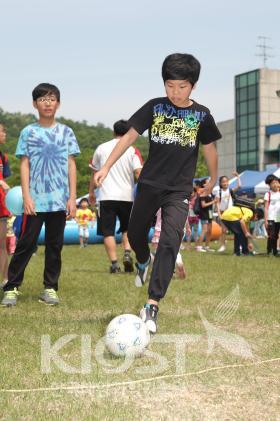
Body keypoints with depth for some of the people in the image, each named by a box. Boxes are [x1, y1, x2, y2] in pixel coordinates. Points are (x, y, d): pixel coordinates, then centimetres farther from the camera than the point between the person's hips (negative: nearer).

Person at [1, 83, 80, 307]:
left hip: (60, 199, 2)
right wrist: (26, 196, -7)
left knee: (55, 244, 6)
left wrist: (72, 197, 0)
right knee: (26, 243, -2)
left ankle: (50, 288, 13)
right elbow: (24, 165, 2)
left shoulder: (66, 132, 7)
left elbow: (71, 165, 7)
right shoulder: (28, 132, 4)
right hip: (35, 200, -1)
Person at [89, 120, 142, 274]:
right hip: (126, 196, 0)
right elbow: (138, 173, -10)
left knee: (108, 232, 2)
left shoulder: (101, 148, 7)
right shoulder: (132, 151, 0)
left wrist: (91, 192, 22)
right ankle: (127, 254, -1)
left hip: (106, 196, 0)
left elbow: (94, 173, 13)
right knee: (127, 229, 19)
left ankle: (114, 263, -6)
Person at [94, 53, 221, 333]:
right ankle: (143, 261, 52)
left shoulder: (201, 115, -1)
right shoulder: (154, 107, -2)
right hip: (149, 184, 2)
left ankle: (152, 305, -16)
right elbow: (129, 136, -2)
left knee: (170, 242, -16)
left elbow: (209, 149, 13)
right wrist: (106, 167, -9)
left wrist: (213, 179, 24)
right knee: (135, 233, 15)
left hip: (179, 191, -2)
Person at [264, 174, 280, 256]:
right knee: (271, 236, -8)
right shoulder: (268, 194, -1)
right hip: (271, 218, -4)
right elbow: (266, 208, -5)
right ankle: (269, 251, -1)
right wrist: (265, 220, -11)